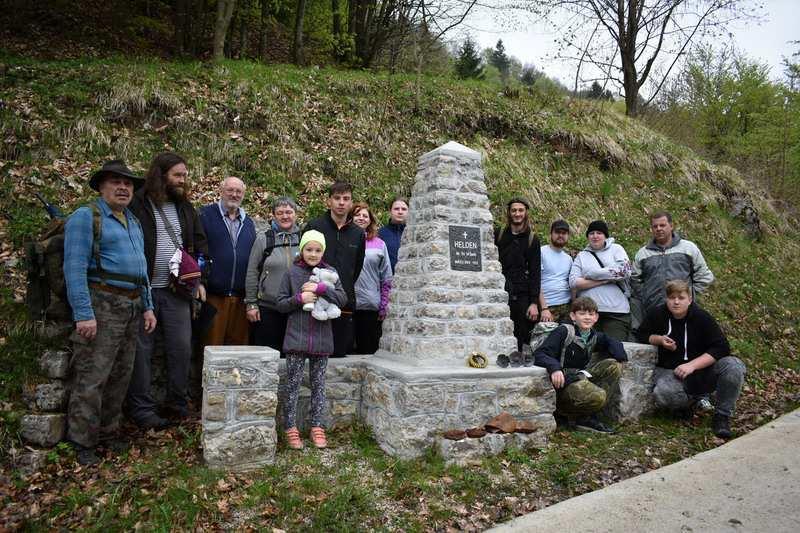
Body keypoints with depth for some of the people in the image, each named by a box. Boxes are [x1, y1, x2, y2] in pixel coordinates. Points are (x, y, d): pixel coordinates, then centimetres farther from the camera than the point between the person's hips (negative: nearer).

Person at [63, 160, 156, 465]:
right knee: (91, 377, -5)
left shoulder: (133, 222, 19)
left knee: (120, 376, 12)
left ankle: (107, 432, 24)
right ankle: (81, 441, 6)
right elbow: (75, 268, -12)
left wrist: (147, 307, 15)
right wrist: (83, 313, -19)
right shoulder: (86, 217, -4)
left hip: (132, 307, 8)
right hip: (102, 305, -7)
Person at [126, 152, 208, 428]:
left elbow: (199, 243, 18)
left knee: (182, 347, 6)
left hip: (177, 291, 5)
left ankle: (177, 404, 21)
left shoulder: (185, 207, 14)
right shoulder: (137, 203, -6)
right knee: (142, 350, 3)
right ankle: (141, 409, 14)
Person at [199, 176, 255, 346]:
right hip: (212, 296, -4)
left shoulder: (248, 222, 17)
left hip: (241, 299, 4)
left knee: (239, 344, 8)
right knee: (211, 344, 0)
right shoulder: (205, 215, 1)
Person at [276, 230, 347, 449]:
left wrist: (321, 288, -17)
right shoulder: (292, 272, 2)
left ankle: (317, 427, 19)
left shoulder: (330, 272, 5)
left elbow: (343, 298, -5)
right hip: (296, 337, -1)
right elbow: (281, 303, 2)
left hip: (321, 338, 2)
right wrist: (299, 299, -15)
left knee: (318, 383, 10)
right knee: (293, 383, 2)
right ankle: (290, 428, 12)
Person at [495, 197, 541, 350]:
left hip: (522, 297, -1)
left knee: (522, 340, 1)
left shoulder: (532, 240, 7)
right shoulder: (499, 236, 10)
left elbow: (535, 273, 3)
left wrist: (534, 303, -4)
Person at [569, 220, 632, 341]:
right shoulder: (581, 255, 13)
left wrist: (593, 274, -5)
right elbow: (573, 282, -1)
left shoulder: (616, 249, 11)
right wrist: (604, 280, -8)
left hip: (616, 310, -1)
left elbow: (625, 271, -7)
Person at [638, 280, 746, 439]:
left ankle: (722, 416, -9)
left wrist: (692, 365, -24)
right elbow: (642, 335, 11)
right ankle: (692, 400, 2)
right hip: (669, 371, 0)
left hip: (702, 368, 1)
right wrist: (660, 339, -12)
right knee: (662, 394, -34)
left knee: (734, 366, -27)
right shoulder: (657, 314, -3)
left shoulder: (701, 317, -7)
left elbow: (722, 348, -13)